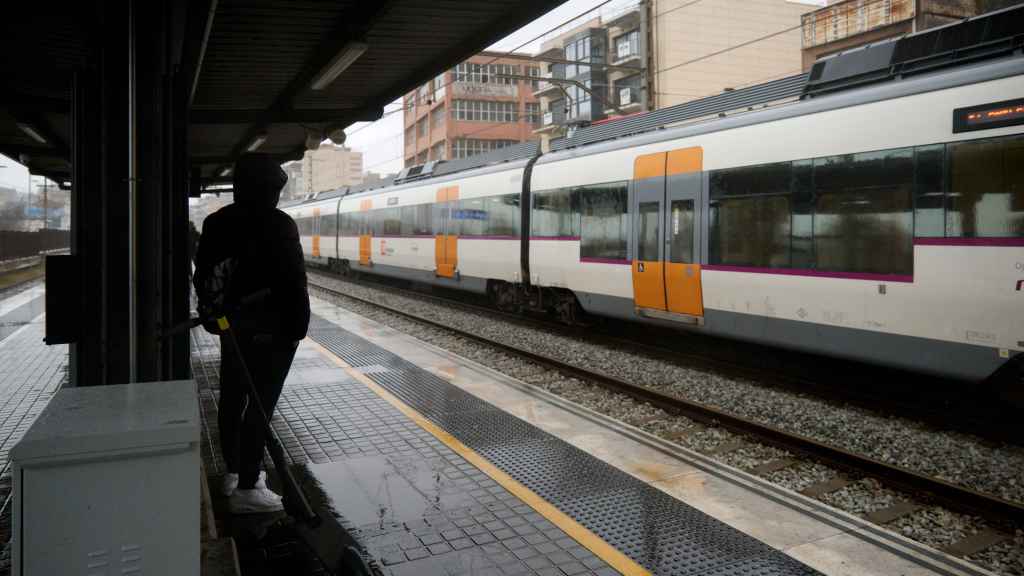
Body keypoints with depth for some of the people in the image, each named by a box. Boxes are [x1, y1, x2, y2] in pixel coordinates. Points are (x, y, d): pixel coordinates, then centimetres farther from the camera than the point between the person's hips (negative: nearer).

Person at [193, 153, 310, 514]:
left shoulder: (216, 222, 9)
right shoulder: (278, 225, -16)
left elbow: (202, 274, 16)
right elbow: (293, 281, -17)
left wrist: (213, 315, 23)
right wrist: (299, 325, -8)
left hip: (230, 324, 9)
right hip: (270, 328, -8)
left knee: (232, 398, 17)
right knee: (260, 404, -4)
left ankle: (233, 472, 32)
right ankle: (247, 488, 0)